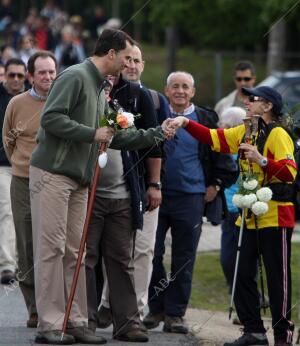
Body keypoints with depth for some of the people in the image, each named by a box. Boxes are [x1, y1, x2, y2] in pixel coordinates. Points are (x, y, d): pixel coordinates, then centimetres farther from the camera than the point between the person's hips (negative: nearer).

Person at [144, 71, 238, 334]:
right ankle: (156, 308, 12)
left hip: (190, 198, -1)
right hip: (156, 194, 1)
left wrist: (215, 186, 6)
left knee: (183, 260, 2)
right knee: (151, 253, 0)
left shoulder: (205, 120, 3)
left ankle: (175, 314, 9)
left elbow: (222, 157, 10)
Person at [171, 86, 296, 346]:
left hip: (274, 216, -8)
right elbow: (213, 138, 13)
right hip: (251, 216, 8)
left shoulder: (278, 135, -12)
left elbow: (290, 171, -20)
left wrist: (262, 160, -30)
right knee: (244, 275, 9)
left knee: (278, 278, -3)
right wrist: (186, 123, 2)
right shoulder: (245, 132, 13)